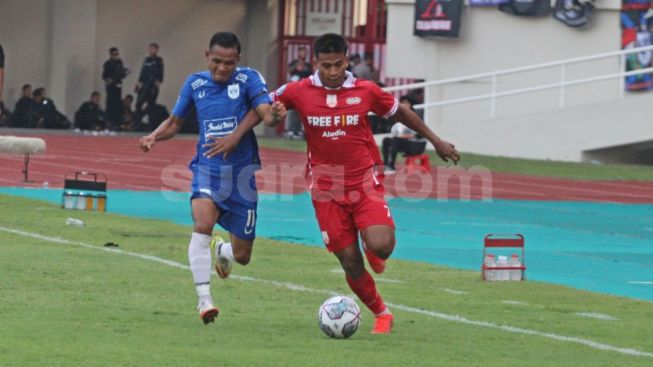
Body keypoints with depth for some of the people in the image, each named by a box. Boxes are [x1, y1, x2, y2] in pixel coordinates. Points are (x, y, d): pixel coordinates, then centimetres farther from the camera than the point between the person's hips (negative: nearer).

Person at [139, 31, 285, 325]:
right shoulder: (195, 84, 4)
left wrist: (274, 114, -42)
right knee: (203, 224, -31)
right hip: (207, 169, 0)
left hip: (242, 171, 0)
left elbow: (266, 112, -18)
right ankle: (204, 300, -27)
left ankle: (222, 251, 46)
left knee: (242, 256, 6)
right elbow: (175, 122, 16)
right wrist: (154, 136, -4)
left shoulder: (248, 79, -4)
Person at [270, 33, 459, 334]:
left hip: (365, 182, -1)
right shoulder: (299, 92, -5)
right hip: (326, 189, 1)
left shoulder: (366, 91, -4)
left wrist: (436, 141, 19)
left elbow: (400, 112, 13)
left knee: (380, 246, -22)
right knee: (349, 261, 0)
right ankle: (381, 315, 22)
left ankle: (373, 251, 17)